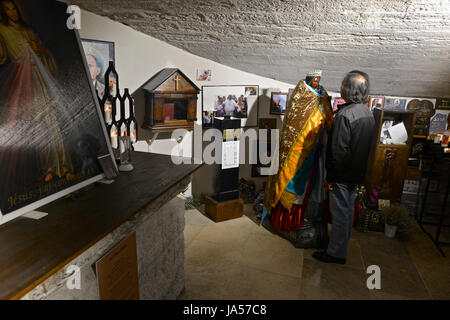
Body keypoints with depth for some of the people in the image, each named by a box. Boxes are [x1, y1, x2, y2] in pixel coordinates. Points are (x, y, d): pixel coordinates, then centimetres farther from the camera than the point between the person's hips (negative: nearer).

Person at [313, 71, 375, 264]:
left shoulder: (345, 115, -23)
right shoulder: (368, 113, 6)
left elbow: (338, 150, -25)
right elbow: (368, 146, 13)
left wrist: (330, 176, -16)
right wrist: (360, 171, 20)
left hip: (343, 175, -9)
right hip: (358, 173, 9)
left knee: (340, 214, 2)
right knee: (349, 210, 22)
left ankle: (336, 253, 16)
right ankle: (342, 242, 40)